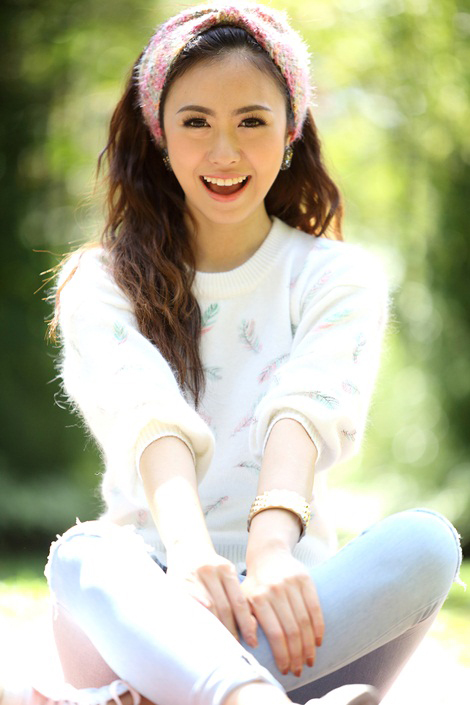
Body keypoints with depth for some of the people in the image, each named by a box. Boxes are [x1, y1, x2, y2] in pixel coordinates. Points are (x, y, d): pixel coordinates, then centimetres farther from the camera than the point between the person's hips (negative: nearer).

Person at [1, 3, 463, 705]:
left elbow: (306, 412, -13)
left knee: (425, 539, -29)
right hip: (153, 596, -1)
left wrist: (272, 543, -35)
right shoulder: (104, 284, 8)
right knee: (83, 560, -34)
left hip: (286, 598, 1)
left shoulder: (340, 277, 9)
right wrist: (189, 550, -36)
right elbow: (149, 418, -14)